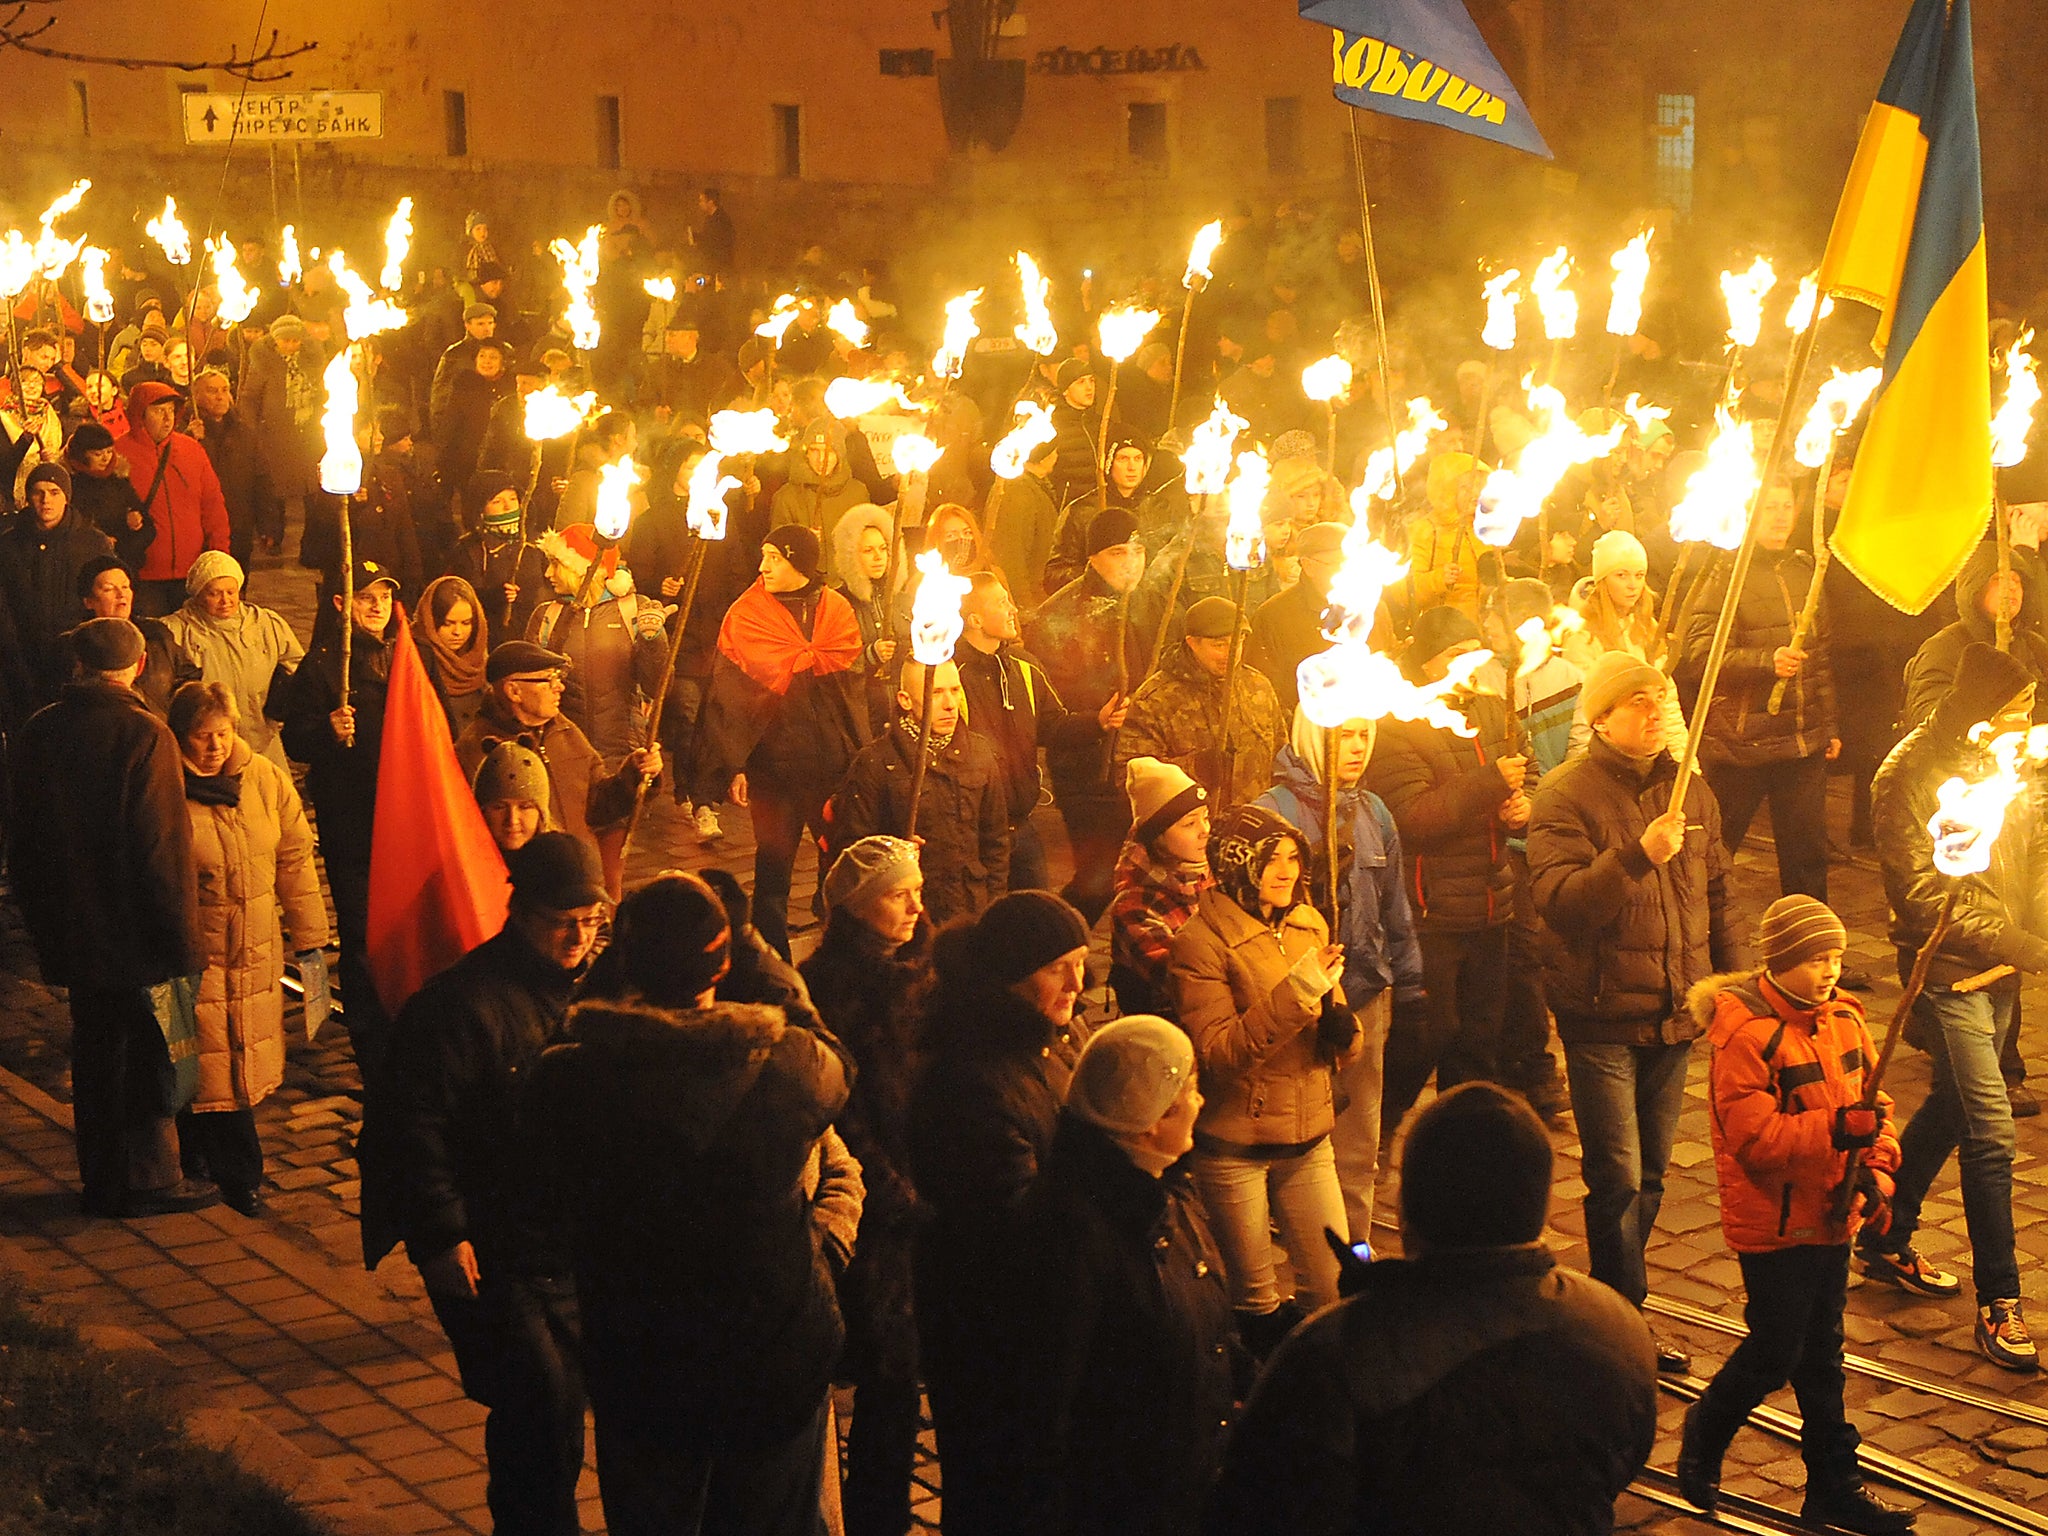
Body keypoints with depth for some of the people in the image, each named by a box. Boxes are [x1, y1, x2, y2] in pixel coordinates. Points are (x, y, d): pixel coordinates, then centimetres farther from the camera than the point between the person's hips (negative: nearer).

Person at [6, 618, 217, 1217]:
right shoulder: (143, 735, -16)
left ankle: (103, 1181, 20)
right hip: (136, 937, -6)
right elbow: (163, 847, -19)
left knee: (95, 1055, 14)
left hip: (74, 936, 6)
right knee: (149, 1053, 6)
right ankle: (150, 1179, 11)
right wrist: (183, 939, -13)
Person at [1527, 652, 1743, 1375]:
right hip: (1602, 1016, -6)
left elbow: (1715, 895, 18)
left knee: (1649, 1178, 14)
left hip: (1675, 1012, 6)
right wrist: (1639, 855, -33)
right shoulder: (1566, 795, -11)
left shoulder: (1691, 791, 9)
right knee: (1618, 1179, -8)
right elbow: (1559, 901, -23)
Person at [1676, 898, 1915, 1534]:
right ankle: (1704, 1436, 25)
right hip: (1773, 1224, -7)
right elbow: (1753, 1136, -25)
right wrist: (1834, 1130, -34)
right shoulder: (1746, 1034, -20)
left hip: (1832, 1218, 7)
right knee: (1775, 1354, -1)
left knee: (1822, 1353, 15)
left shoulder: (1843, 1017, 3)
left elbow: (1870, 1102, 10)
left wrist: (1876, 1168, -7)